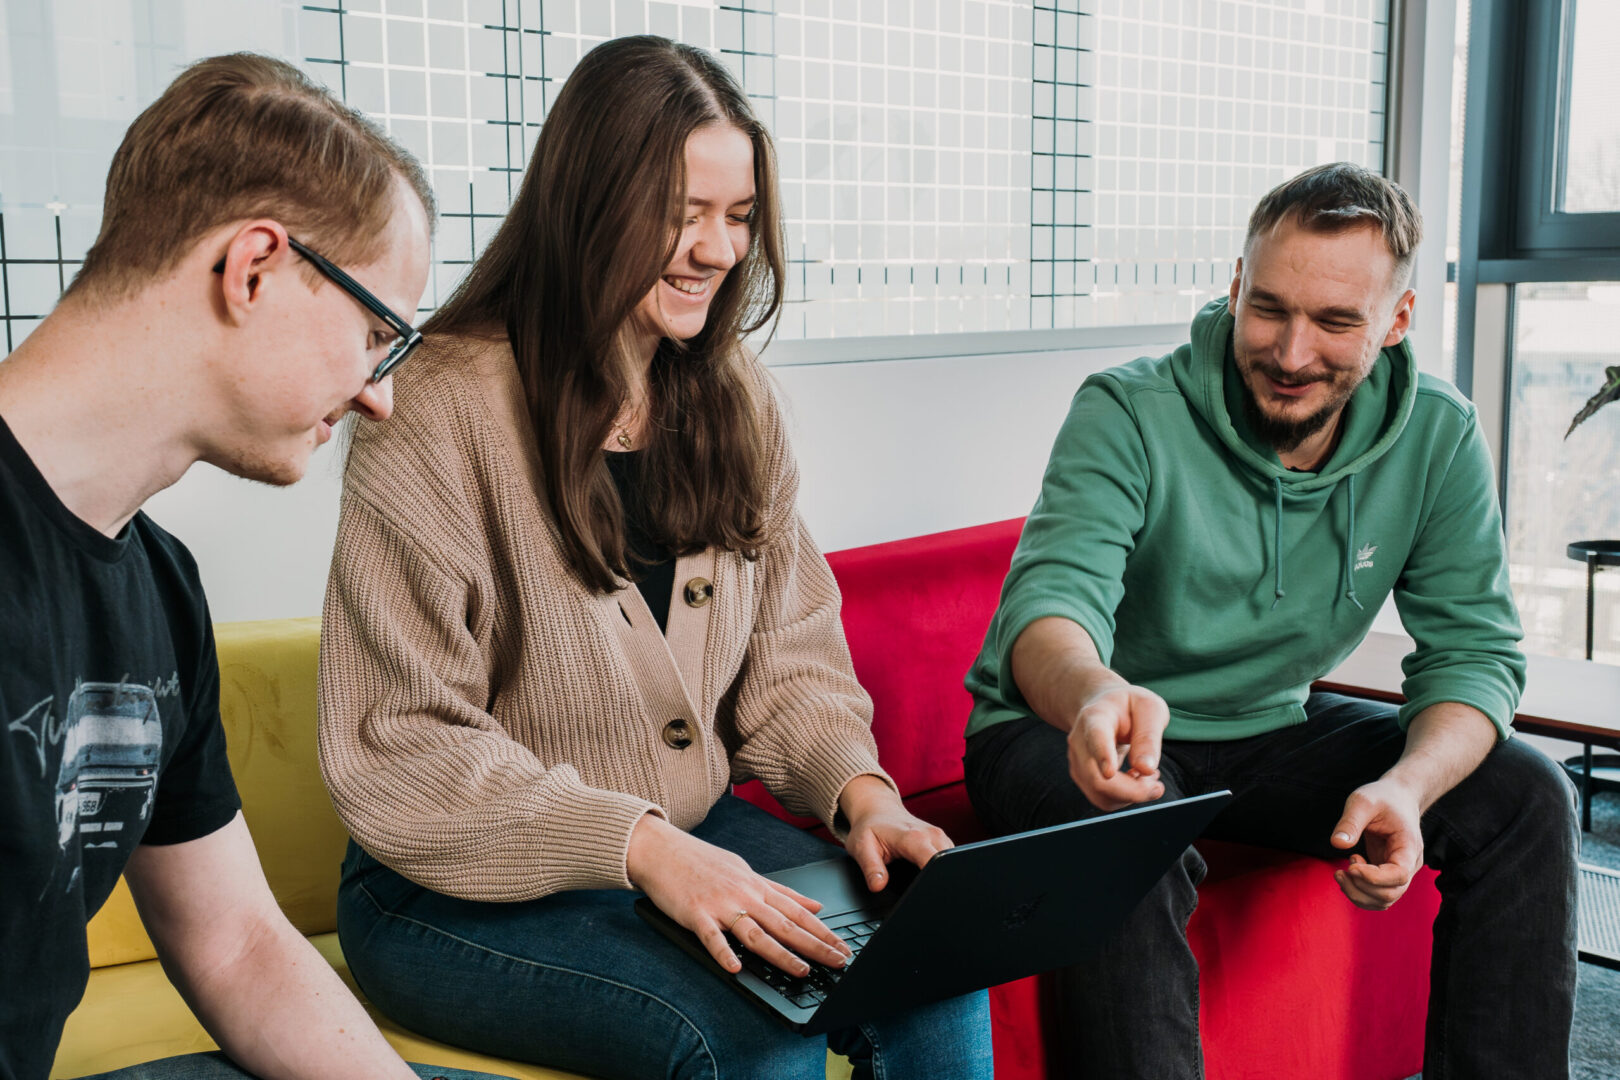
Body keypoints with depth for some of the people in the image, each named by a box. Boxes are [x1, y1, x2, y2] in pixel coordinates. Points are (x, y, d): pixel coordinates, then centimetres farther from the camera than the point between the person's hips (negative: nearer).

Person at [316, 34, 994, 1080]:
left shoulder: (736, 399, 5)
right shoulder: (442, 414, -17)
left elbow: (790, 658, 7)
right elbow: (396, 752, -18)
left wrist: (861, 789, -13)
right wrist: (642, 847, -27)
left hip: (692, 839, 6)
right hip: (457, 893, -5)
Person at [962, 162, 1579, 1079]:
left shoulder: (1439, 438, -7)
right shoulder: (1130, 415, -20)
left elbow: (1475, 648, -7)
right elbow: (1052, 600, -33)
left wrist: (1407, 786, -29)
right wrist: (1096, 692, -58)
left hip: (1267, 730, 4)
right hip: (1065, 727, -4)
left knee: (1527, 796, -11)